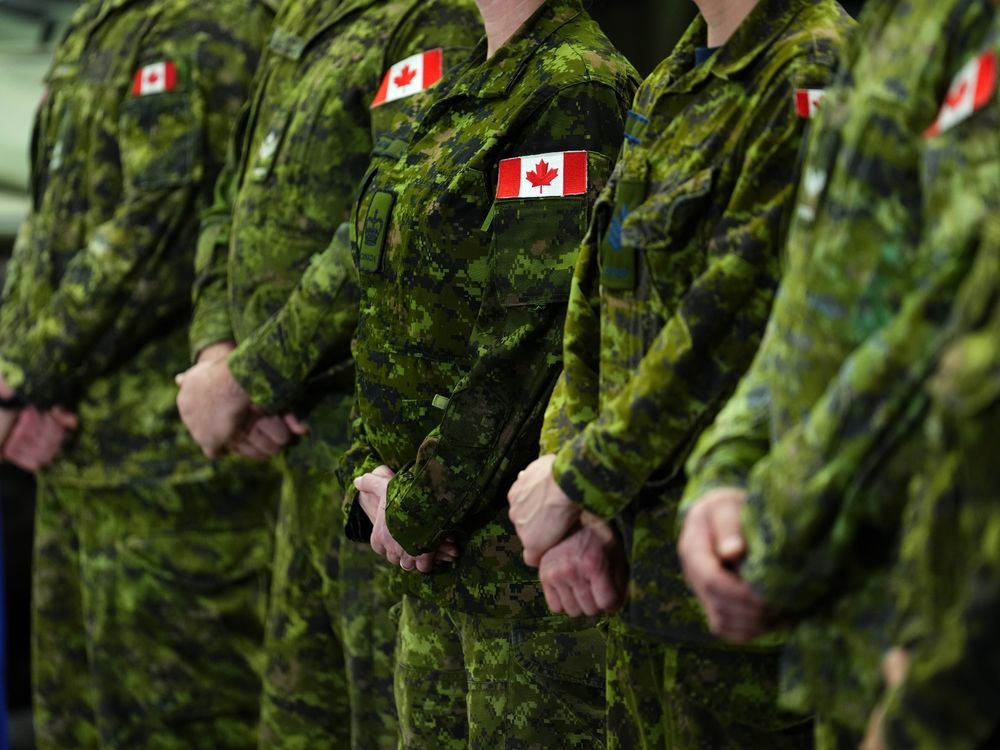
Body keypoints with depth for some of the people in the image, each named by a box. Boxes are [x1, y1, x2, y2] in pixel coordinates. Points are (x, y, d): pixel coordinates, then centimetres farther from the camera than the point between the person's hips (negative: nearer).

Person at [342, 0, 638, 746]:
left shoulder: (575, 89, -14)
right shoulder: (469, 88, 15)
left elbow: (532, 338, -20)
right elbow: (397, 315, 16)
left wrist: (415, 509, -14)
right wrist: (375, 473, 2)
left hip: (527, 548, -9)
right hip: (443, 545, 9)